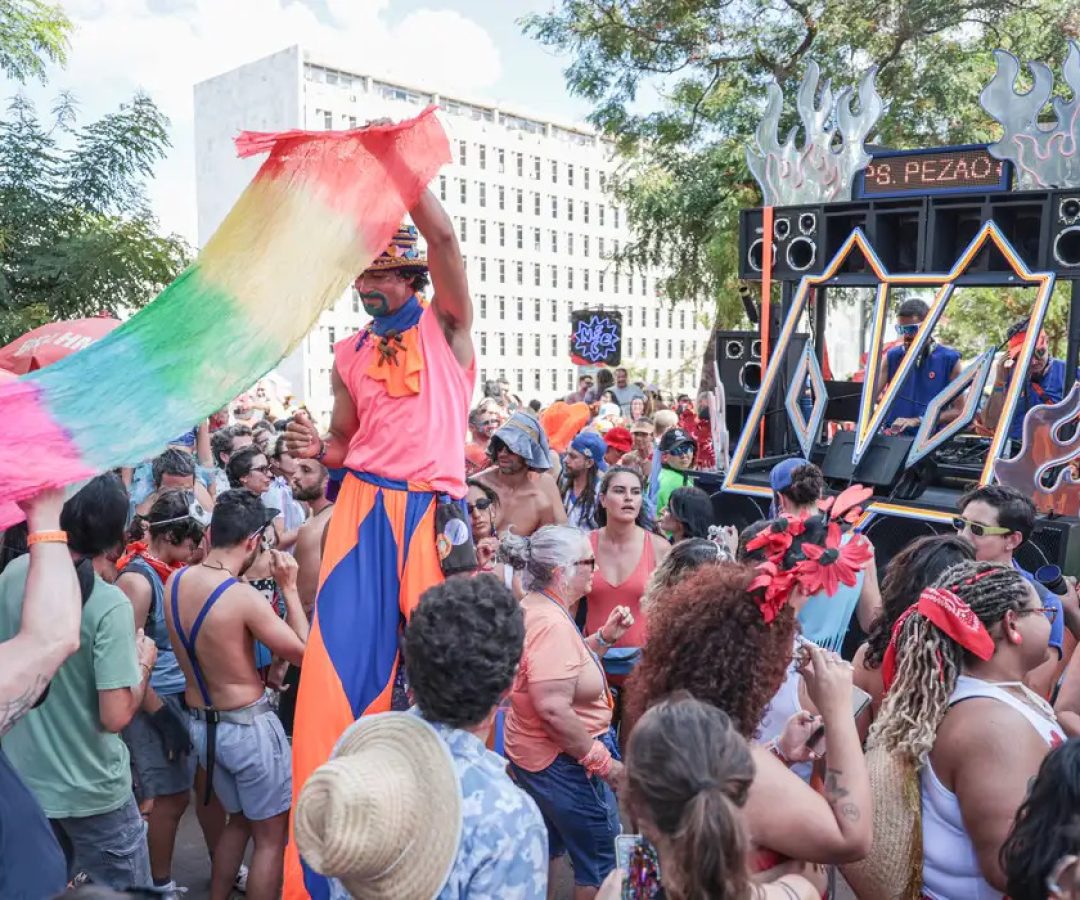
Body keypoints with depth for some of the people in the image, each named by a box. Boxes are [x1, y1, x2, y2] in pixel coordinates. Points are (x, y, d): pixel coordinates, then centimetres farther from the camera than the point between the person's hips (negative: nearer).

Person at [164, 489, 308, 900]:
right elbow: (302, 652, -14)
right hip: (248, 726, -7)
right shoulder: (244, 597, -24)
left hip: (201, 724, 8)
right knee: (271, 836, 10)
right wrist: (289, 587, -10)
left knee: (238, 820, 27)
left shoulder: (175, 581, -4)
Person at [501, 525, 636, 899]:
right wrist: (603, 762, -23)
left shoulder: (535, 608, 5)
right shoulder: (551, 622, -27)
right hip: (562, 760, -10)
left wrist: (606, 636, 5)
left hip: (535, 752, 10)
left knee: (547, 849, 24)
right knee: (602, 860, 6)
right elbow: (553, 709, -31)